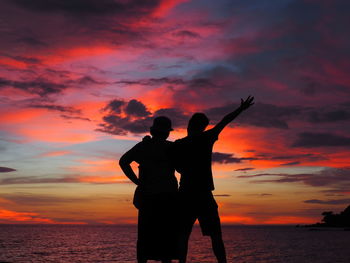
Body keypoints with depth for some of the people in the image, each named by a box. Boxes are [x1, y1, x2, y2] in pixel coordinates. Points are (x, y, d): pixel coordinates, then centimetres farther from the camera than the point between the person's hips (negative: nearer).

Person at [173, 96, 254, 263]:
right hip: (203, 194, -2)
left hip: (185, 194, 3)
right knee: (215, 235, 0)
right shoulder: (206, 139, -1)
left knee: (183, 235, 7)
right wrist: (241, 109, 17)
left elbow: (178, 168, 10)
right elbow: (225, 121, 8)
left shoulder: (177, 145, 5)